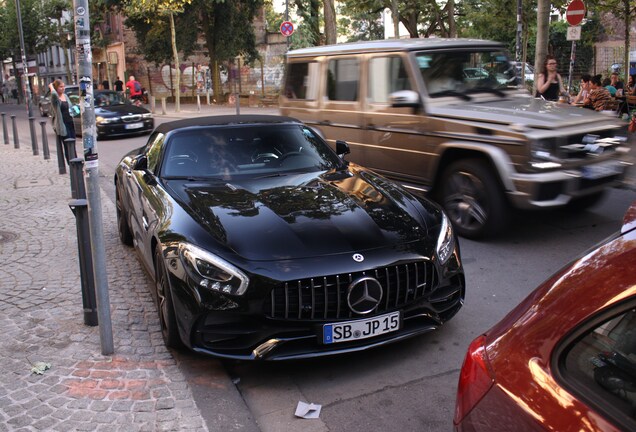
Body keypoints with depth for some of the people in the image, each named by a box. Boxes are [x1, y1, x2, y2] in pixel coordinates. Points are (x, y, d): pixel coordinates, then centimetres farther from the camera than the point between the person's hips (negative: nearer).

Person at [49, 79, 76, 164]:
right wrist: (51, 86, -15)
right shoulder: (55, 98, -9)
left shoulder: (65, 96, 13)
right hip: (62, 124, -7)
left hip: (70, 123, 7)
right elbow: (54, 94, -33)